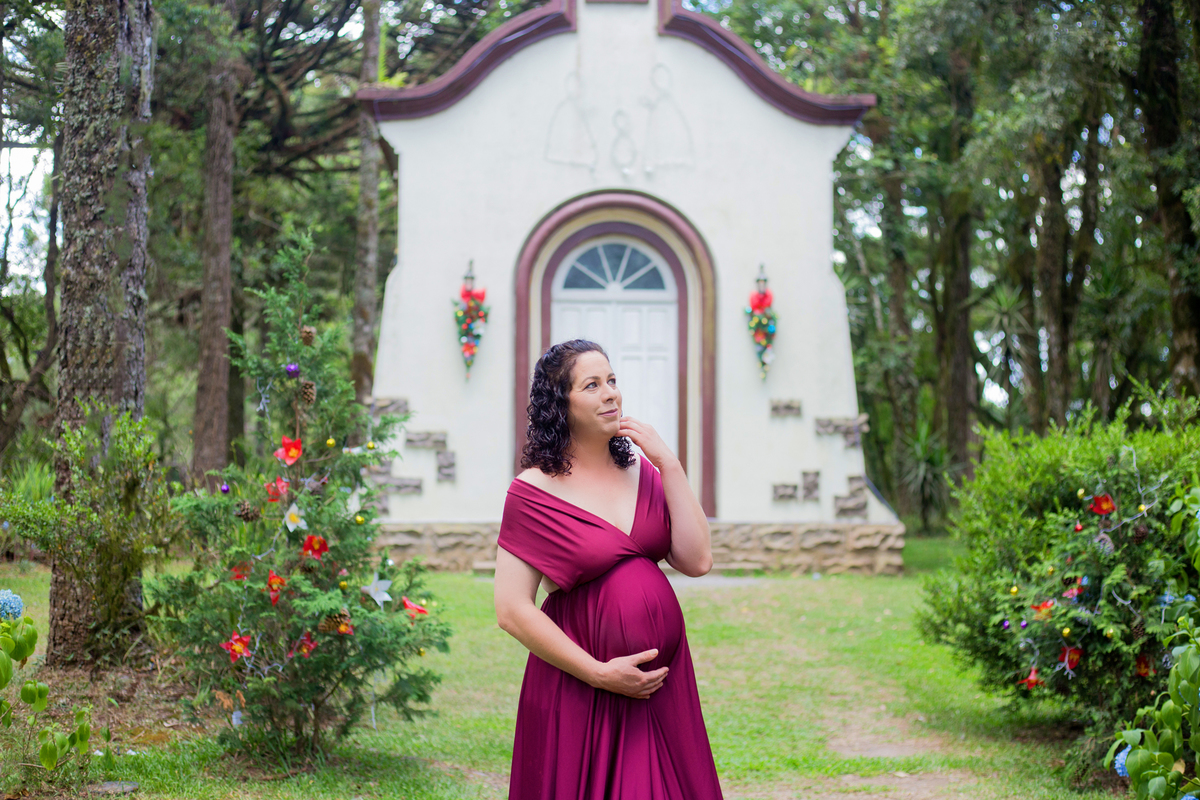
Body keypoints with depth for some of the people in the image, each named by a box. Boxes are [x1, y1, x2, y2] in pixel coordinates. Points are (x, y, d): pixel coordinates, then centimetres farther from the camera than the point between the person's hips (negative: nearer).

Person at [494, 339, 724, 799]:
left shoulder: (642, 472, 7)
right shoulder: (536, 491, -9)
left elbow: (697, 561, -3)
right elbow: (512, 611, -13)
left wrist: (668, 464, -7)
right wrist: (600, 674, -14)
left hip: (661, 679, 5)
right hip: (578, 692, -5)